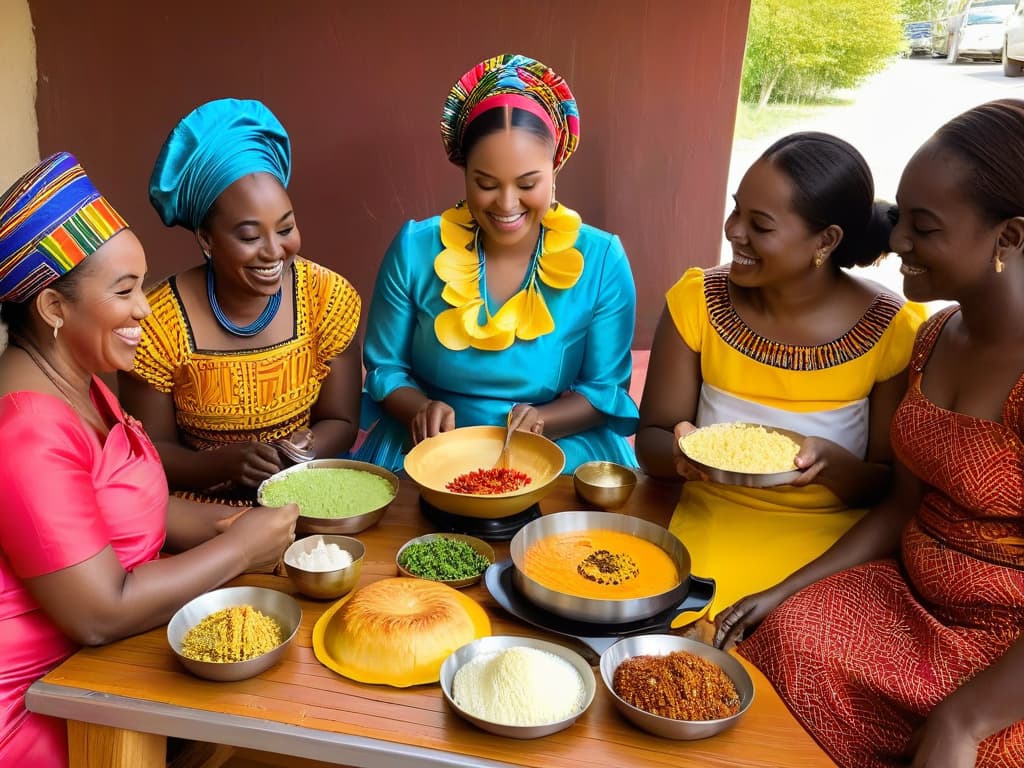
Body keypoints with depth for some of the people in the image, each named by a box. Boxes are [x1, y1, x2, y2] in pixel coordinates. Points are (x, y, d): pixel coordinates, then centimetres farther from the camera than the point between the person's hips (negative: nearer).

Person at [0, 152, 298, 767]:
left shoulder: (78, 383, 5)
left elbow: (122, 504, 10)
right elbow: (101, 615, -26)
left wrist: (228, 521, -6)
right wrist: (240, 548, -17)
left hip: (96, 662, 9)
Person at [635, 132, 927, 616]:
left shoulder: (893, 331, -8)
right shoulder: (697, 301, -3)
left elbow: (895, 486, -2)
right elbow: (650, 438, 1)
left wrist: (832, 464, -23)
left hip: (832, 535, -1)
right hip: (710, 521, 2)